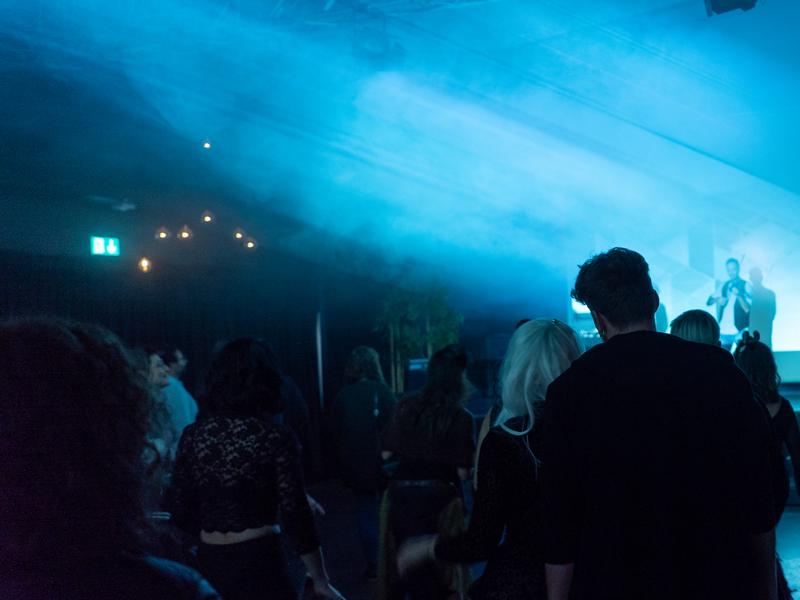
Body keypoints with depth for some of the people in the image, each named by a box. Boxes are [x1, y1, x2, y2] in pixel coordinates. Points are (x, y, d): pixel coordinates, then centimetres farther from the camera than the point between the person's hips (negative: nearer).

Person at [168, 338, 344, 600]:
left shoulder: (192, 435, -1)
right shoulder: (275, 437, -11)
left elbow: (179, 511, 4)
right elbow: (295, 515, -12)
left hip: (209, 562, 4)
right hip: (259, 561, -4)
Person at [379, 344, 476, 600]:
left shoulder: (406, 405, 0)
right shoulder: (461, 417, -9)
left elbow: (386, 454, 3)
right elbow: (462, 472, -11)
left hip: (401, 492, 3)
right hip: (437, 494, -3)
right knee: (438, 561, 13)